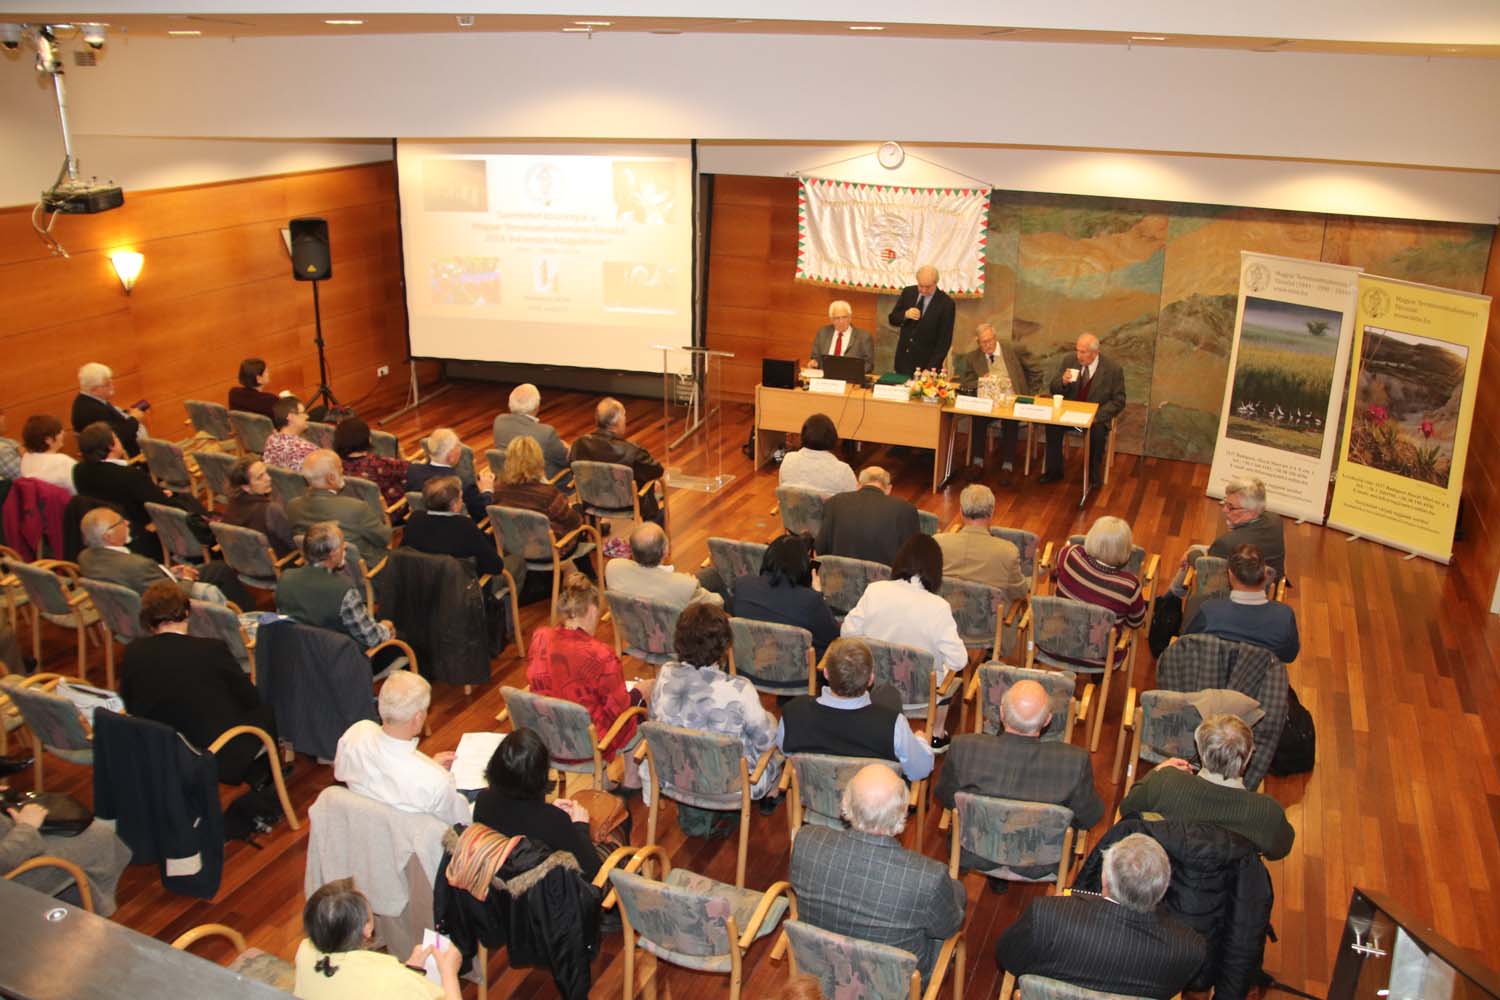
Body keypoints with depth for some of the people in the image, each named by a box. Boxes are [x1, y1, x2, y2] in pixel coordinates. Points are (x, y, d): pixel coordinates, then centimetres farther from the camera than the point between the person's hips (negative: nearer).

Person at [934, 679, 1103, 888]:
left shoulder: (964, 748, -28)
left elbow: (944, 797, -8)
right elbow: (1089, 817, -13)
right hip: (1038, 866, -1)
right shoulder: (1075, 761, -31)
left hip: (974, 856, 1)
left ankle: (997, 878, 38)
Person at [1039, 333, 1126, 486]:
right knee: (1052, 425, -26)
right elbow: (1053, 390, 6)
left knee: (1098, 432, -33)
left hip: (1097, 415, -2)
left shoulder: (1113, 368, -9)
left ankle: (1094, 475, -10)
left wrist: (1096, 416, -20)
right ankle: (1054, 471, -10)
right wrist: (1063, 382, -19)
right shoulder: (1069, 361, -1)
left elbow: (1118, 401, -5)